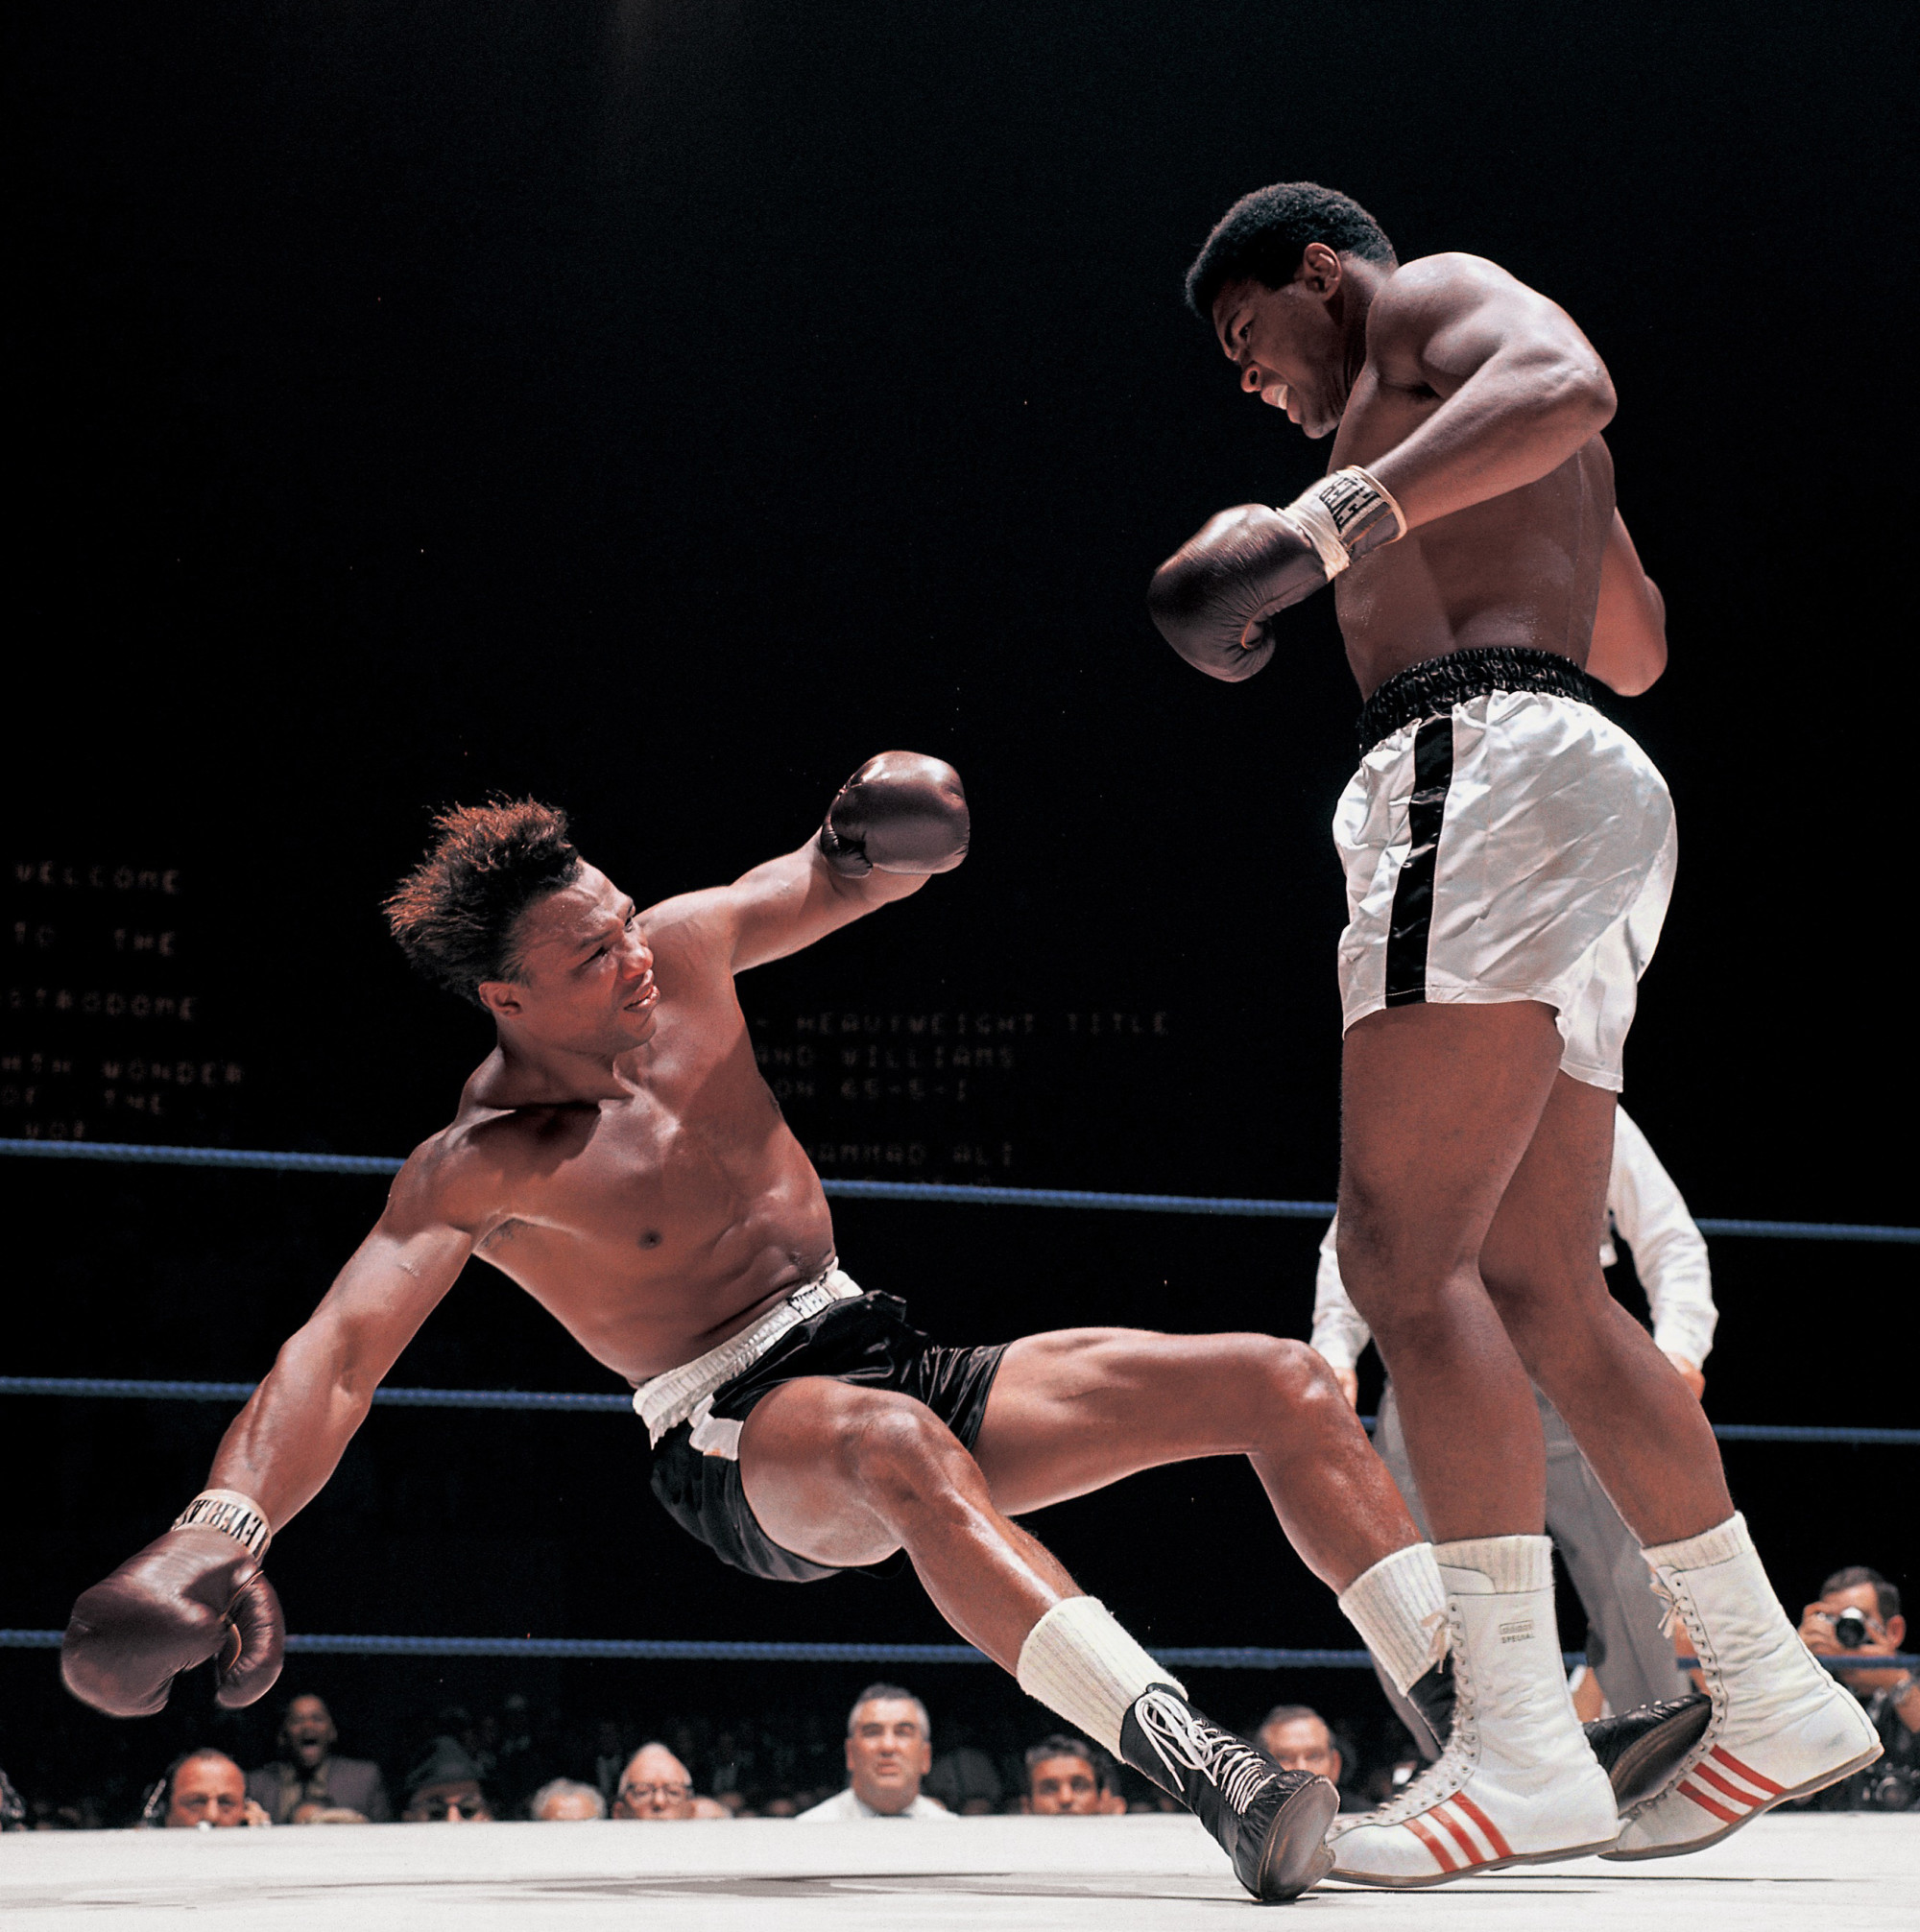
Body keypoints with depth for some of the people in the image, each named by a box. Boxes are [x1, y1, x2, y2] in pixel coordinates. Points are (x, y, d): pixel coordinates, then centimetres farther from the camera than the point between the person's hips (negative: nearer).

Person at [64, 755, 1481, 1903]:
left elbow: (848, 871, 11)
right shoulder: (479, 1168, -13)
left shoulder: (688, 952, 1)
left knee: (1283, 1386, -7)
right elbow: (338, 1350, -24)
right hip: (742, 1443, -7)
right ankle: (1200, 1771, -58)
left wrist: (895, 819, -15)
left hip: (880, 1351, 7)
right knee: (893, 1443, -45)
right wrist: (227, 1522, -41)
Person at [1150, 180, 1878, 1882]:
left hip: (1487, 760, -10)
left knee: (1405, 1259, -18)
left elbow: (1567, 381, -17)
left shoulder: (1434, 294, 7)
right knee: (1542, 1294, 9)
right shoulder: (1508, 463, 33)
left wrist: (1341, 514, -27)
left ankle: (1518, 1744, -25)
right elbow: (1640, 649, 43)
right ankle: (1773, 1693, 12)